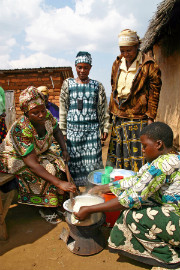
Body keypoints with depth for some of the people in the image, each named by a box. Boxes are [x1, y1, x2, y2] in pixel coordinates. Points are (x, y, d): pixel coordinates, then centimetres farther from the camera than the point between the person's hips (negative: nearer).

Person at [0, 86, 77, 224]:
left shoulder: (47, 116, -18)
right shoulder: (21, 130, -37)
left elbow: (56, 131, 5)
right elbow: (32, 164, -40)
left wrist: (64, 150, -10)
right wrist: (59, 183, -44)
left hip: (37, 152, 6)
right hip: (14, 158, -6)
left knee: (59, 164, -16)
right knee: (48, 170, -26)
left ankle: (59, 201, -2)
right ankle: (46, 208, -9)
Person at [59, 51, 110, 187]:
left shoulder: (97, 86, 7)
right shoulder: (68, 84, 6)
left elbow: (103, 109, 10)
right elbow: (63, 108, 6)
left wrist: (105, 128, 5)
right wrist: (63, 131, 2)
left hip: (92, 129, 0)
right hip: (73, 129, 0)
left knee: (93, 159, 1)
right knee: (74, 160, 4)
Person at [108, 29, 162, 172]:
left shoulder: (149, 66, -5)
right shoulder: (117, 64, 12)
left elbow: (154, 94, -4)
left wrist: (150, 118, -8)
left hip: (138, 118, -5)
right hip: (118, 117, 6)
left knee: (137, 153, -1)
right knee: (116, 154, 10)